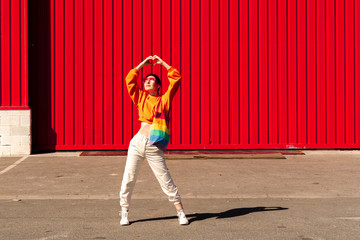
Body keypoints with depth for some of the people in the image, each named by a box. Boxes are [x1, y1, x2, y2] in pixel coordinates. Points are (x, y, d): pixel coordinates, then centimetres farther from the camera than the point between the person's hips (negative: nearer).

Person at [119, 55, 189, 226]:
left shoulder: (164, 99, 7)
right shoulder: (140, 98, 13)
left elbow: (176, 78, 3)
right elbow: (129, 80, 9)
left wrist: (162, 62, 10)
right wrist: (143, 63, 13)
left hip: (154, 148, -2)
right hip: (137, 142, 2)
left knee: (166, 181, 0)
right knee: (128, 178, 1)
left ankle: (180, 212, 11)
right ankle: (124, 213, 14)